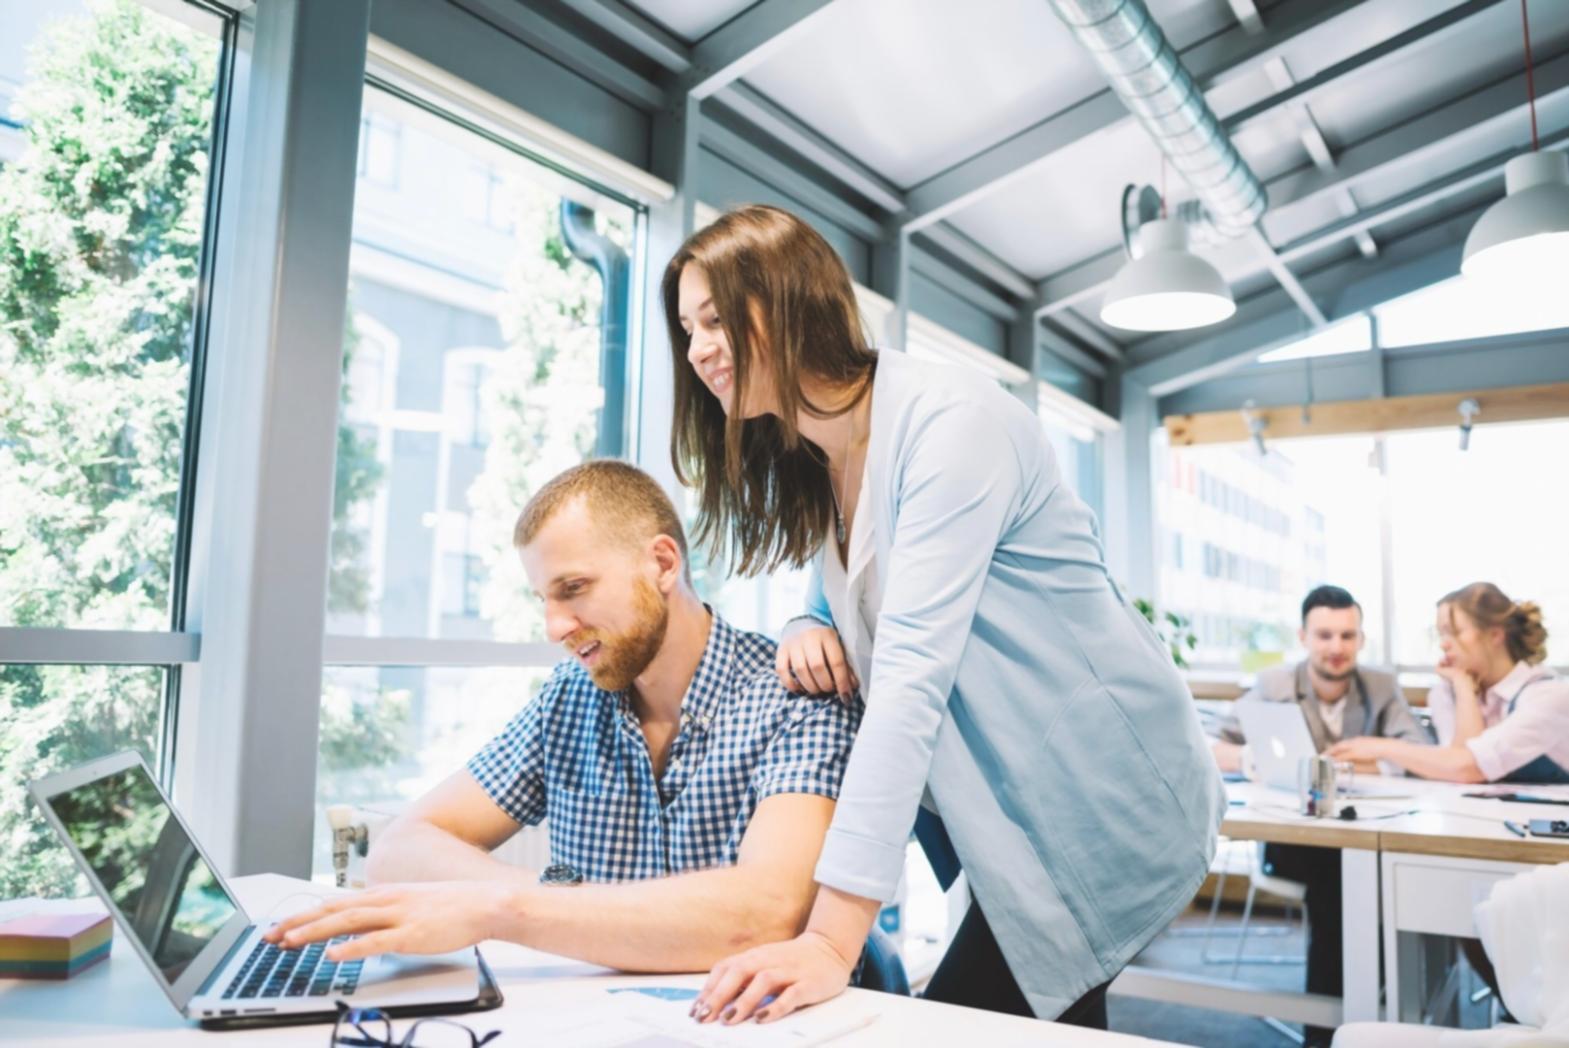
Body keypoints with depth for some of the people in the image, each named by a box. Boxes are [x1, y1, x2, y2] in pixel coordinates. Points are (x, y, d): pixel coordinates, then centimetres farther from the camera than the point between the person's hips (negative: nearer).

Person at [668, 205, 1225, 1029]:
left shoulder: (951, 422, -22)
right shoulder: (810, 470, 5)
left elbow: (913, 670, -31)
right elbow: (851, 616, 15)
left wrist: (832, 941, -35)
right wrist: (810, 634, -12)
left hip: (1108, 805, -8)